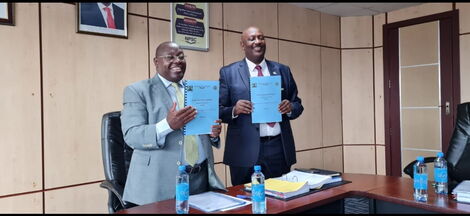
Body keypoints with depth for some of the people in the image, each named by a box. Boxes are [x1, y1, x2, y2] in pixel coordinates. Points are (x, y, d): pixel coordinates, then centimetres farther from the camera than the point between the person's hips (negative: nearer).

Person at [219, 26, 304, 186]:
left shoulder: (283, 70, 11)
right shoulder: (228, 72, 3)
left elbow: (297, 104, 14)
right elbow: (219, 110, 2)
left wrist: (290, 107, -7)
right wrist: (234, 110, -18)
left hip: (279, 149, 3)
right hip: (245, 151, -2)